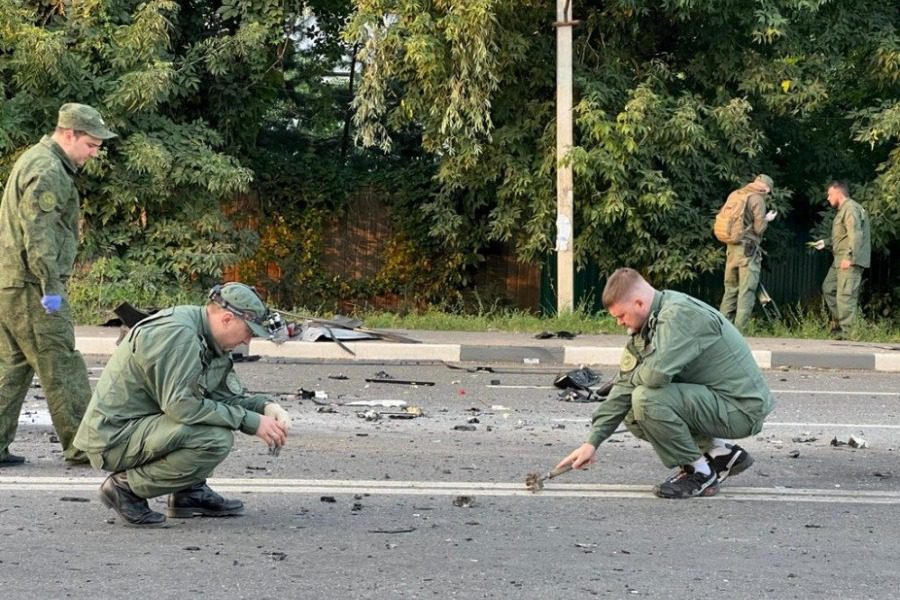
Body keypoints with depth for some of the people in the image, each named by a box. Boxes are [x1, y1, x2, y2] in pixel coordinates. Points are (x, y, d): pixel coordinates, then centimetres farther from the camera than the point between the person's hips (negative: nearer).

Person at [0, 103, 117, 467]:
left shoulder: (34, 160, 20)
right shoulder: (48, 171, -14)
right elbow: (39, 234, -21)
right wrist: (51, 287, -20)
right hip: (30, 287, -10)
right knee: (61, 368, -4)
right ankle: (81, 446, 1)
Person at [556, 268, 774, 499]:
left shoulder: (681, 314, -22)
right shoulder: (647, 326, 7)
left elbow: (657, 373, -34)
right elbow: (625, 384, 6)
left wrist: (633, 377, -9)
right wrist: (592, 442, 2)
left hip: (743, 408, -10)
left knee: (647, 398, -24)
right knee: (633, 417, 11)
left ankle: (700, 473, -7)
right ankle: (721, 453, 14)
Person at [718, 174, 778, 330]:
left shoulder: (734, 195, 13)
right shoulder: (757, 199, -8)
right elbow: (758, 228, -11)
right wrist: (767, 219, 8)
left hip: (731, 247, 7)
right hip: (748, 249, -7)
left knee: (730, 289, 13)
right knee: (746, 291, -5)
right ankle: (739, 330, -10)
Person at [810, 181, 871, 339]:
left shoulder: (850, 209, -12)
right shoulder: (842, 210, 21)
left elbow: (855, 235, -22)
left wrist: (849, 257, -26)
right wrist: (826, 242, 26)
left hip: (850, 261, -11)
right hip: (840, 260, 11)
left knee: (845, 295, -11)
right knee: (828, 288, 17)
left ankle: (846, 332, -10)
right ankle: (838, 321, 23)